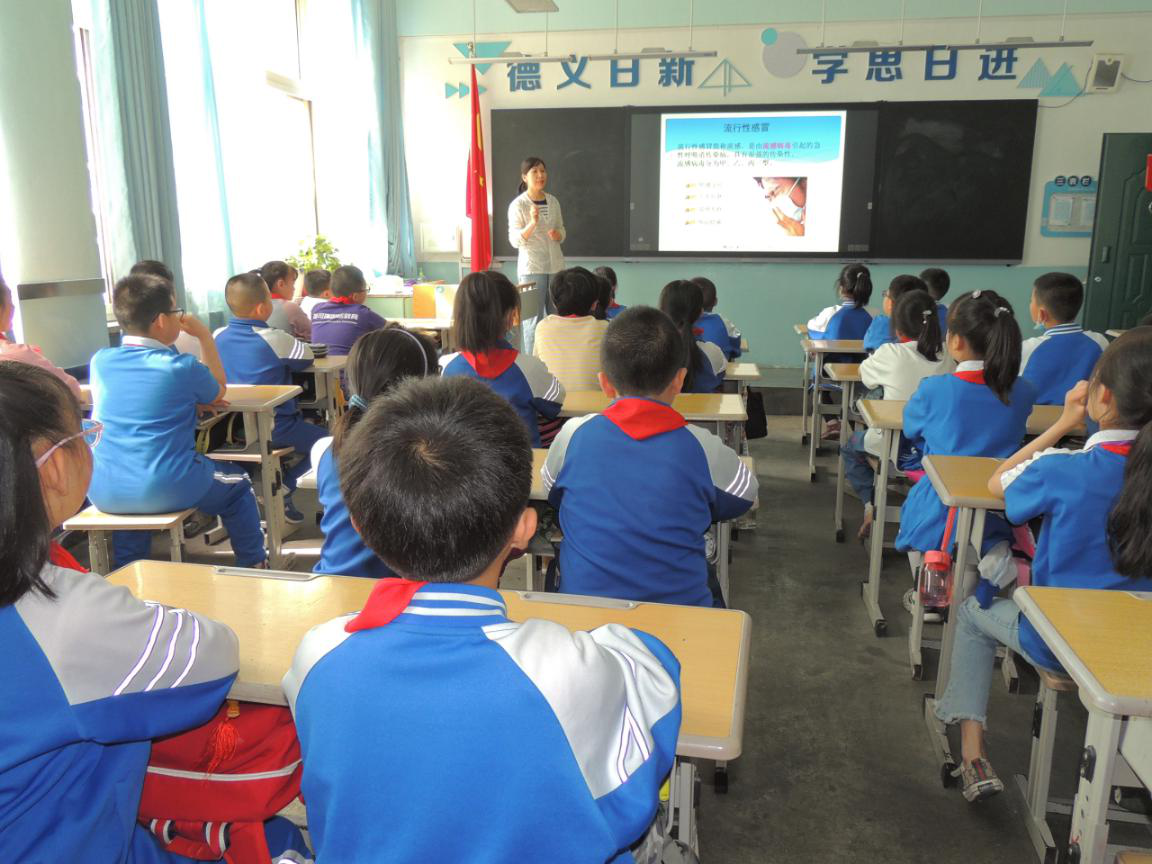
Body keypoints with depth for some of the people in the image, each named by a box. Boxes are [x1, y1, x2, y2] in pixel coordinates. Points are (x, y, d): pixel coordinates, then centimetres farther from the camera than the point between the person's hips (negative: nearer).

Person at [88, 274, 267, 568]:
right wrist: (204, 335, 16)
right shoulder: (181, 367, -9)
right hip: (166, 491, -5)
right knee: (238, 489, 21)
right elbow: (219, 391, 12)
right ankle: (253, 567, 29)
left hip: (104, 493, 5)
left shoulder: (100, 361, 4)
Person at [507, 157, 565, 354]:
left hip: (555, 265, 5)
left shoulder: (553, 201, 9)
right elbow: (515, 241, -12)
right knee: (532, 318, -4)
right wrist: (532, 223, -27)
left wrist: (558, 234, -6)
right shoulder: (518, 204, -6)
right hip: (531, 267, -5)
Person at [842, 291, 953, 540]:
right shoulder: (946, 356, -5)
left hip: (897, 448, -4)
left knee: (850, 446, 27)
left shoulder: (891, 353, -15)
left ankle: (871, 505, 12)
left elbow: (864, 372, 5)